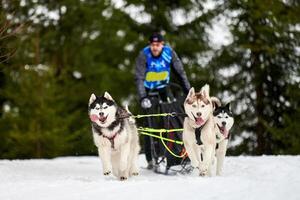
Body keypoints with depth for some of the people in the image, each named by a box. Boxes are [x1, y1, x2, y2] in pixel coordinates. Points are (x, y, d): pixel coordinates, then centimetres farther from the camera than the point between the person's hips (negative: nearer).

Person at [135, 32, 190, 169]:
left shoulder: (169, 53, -15)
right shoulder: (144, 55, -22)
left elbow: (180, 73, -7)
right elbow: (139, 78, -28)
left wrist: (188, 91, -13)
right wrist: (143, 98, -39)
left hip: (163, 89, 3)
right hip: (147, 90, -3)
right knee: (150, 123, -10)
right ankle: (151, 159, -9)